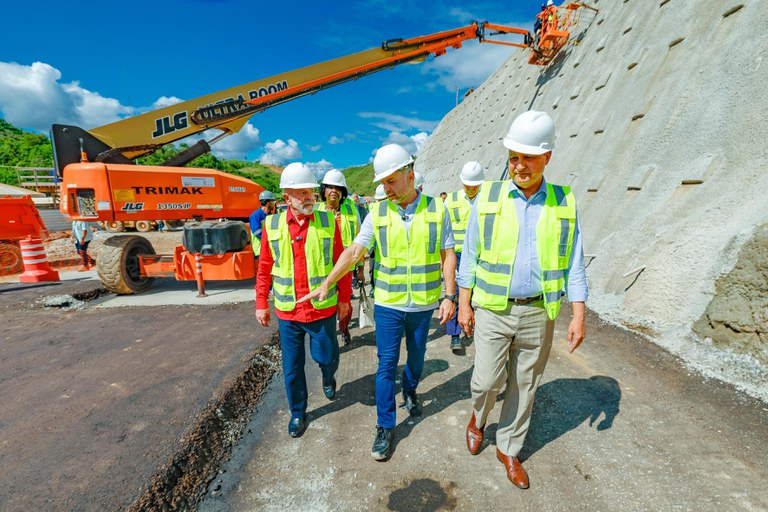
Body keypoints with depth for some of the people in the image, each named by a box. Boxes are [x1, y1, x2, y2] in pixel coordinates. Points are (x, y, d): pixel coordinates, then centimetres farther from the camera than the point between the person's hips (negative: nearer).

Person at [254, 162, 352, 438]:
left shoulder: (328, 221, -6)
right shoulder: (272, 225, -3)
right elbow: (264, 268, 4)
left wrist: (344, 298, 1)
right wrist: (261, 304, 7)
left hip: (323, 309, -1)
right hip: (287, 312, 2)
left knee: (326, 356, 14)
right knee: (292, 367, 14)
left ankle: (329, 377, 51)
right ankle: (297, 413, 38)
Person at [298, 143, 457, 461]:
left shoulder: (436, 209, -5)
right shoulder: (377, 214, -4)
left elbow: (448, 255, -2)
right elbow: (354, 252, -5)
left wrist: (449, 295, -7)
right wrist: (326, 284, -11)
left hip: (423, 304, 1)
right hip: (388, 304, 0)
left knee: (416, 356, 20)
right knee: (386, 365, 6)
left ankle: (410, 391, 51)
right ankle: (385, 426, 23)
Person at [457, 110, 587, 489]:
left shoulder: (564, 203, 1)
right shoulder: (488, 197, -3)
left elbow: (573, 265, 5)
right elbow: (469, 256, 0)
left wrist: (578, 316, 0)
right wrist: (464, 304, -2)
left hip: (538, 313, 2)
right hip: (492, 310, -1)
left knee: (524, 387, 14)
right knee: (488, 381, 0)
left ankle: (508, 449, 37)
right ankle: (478, 418, 36)